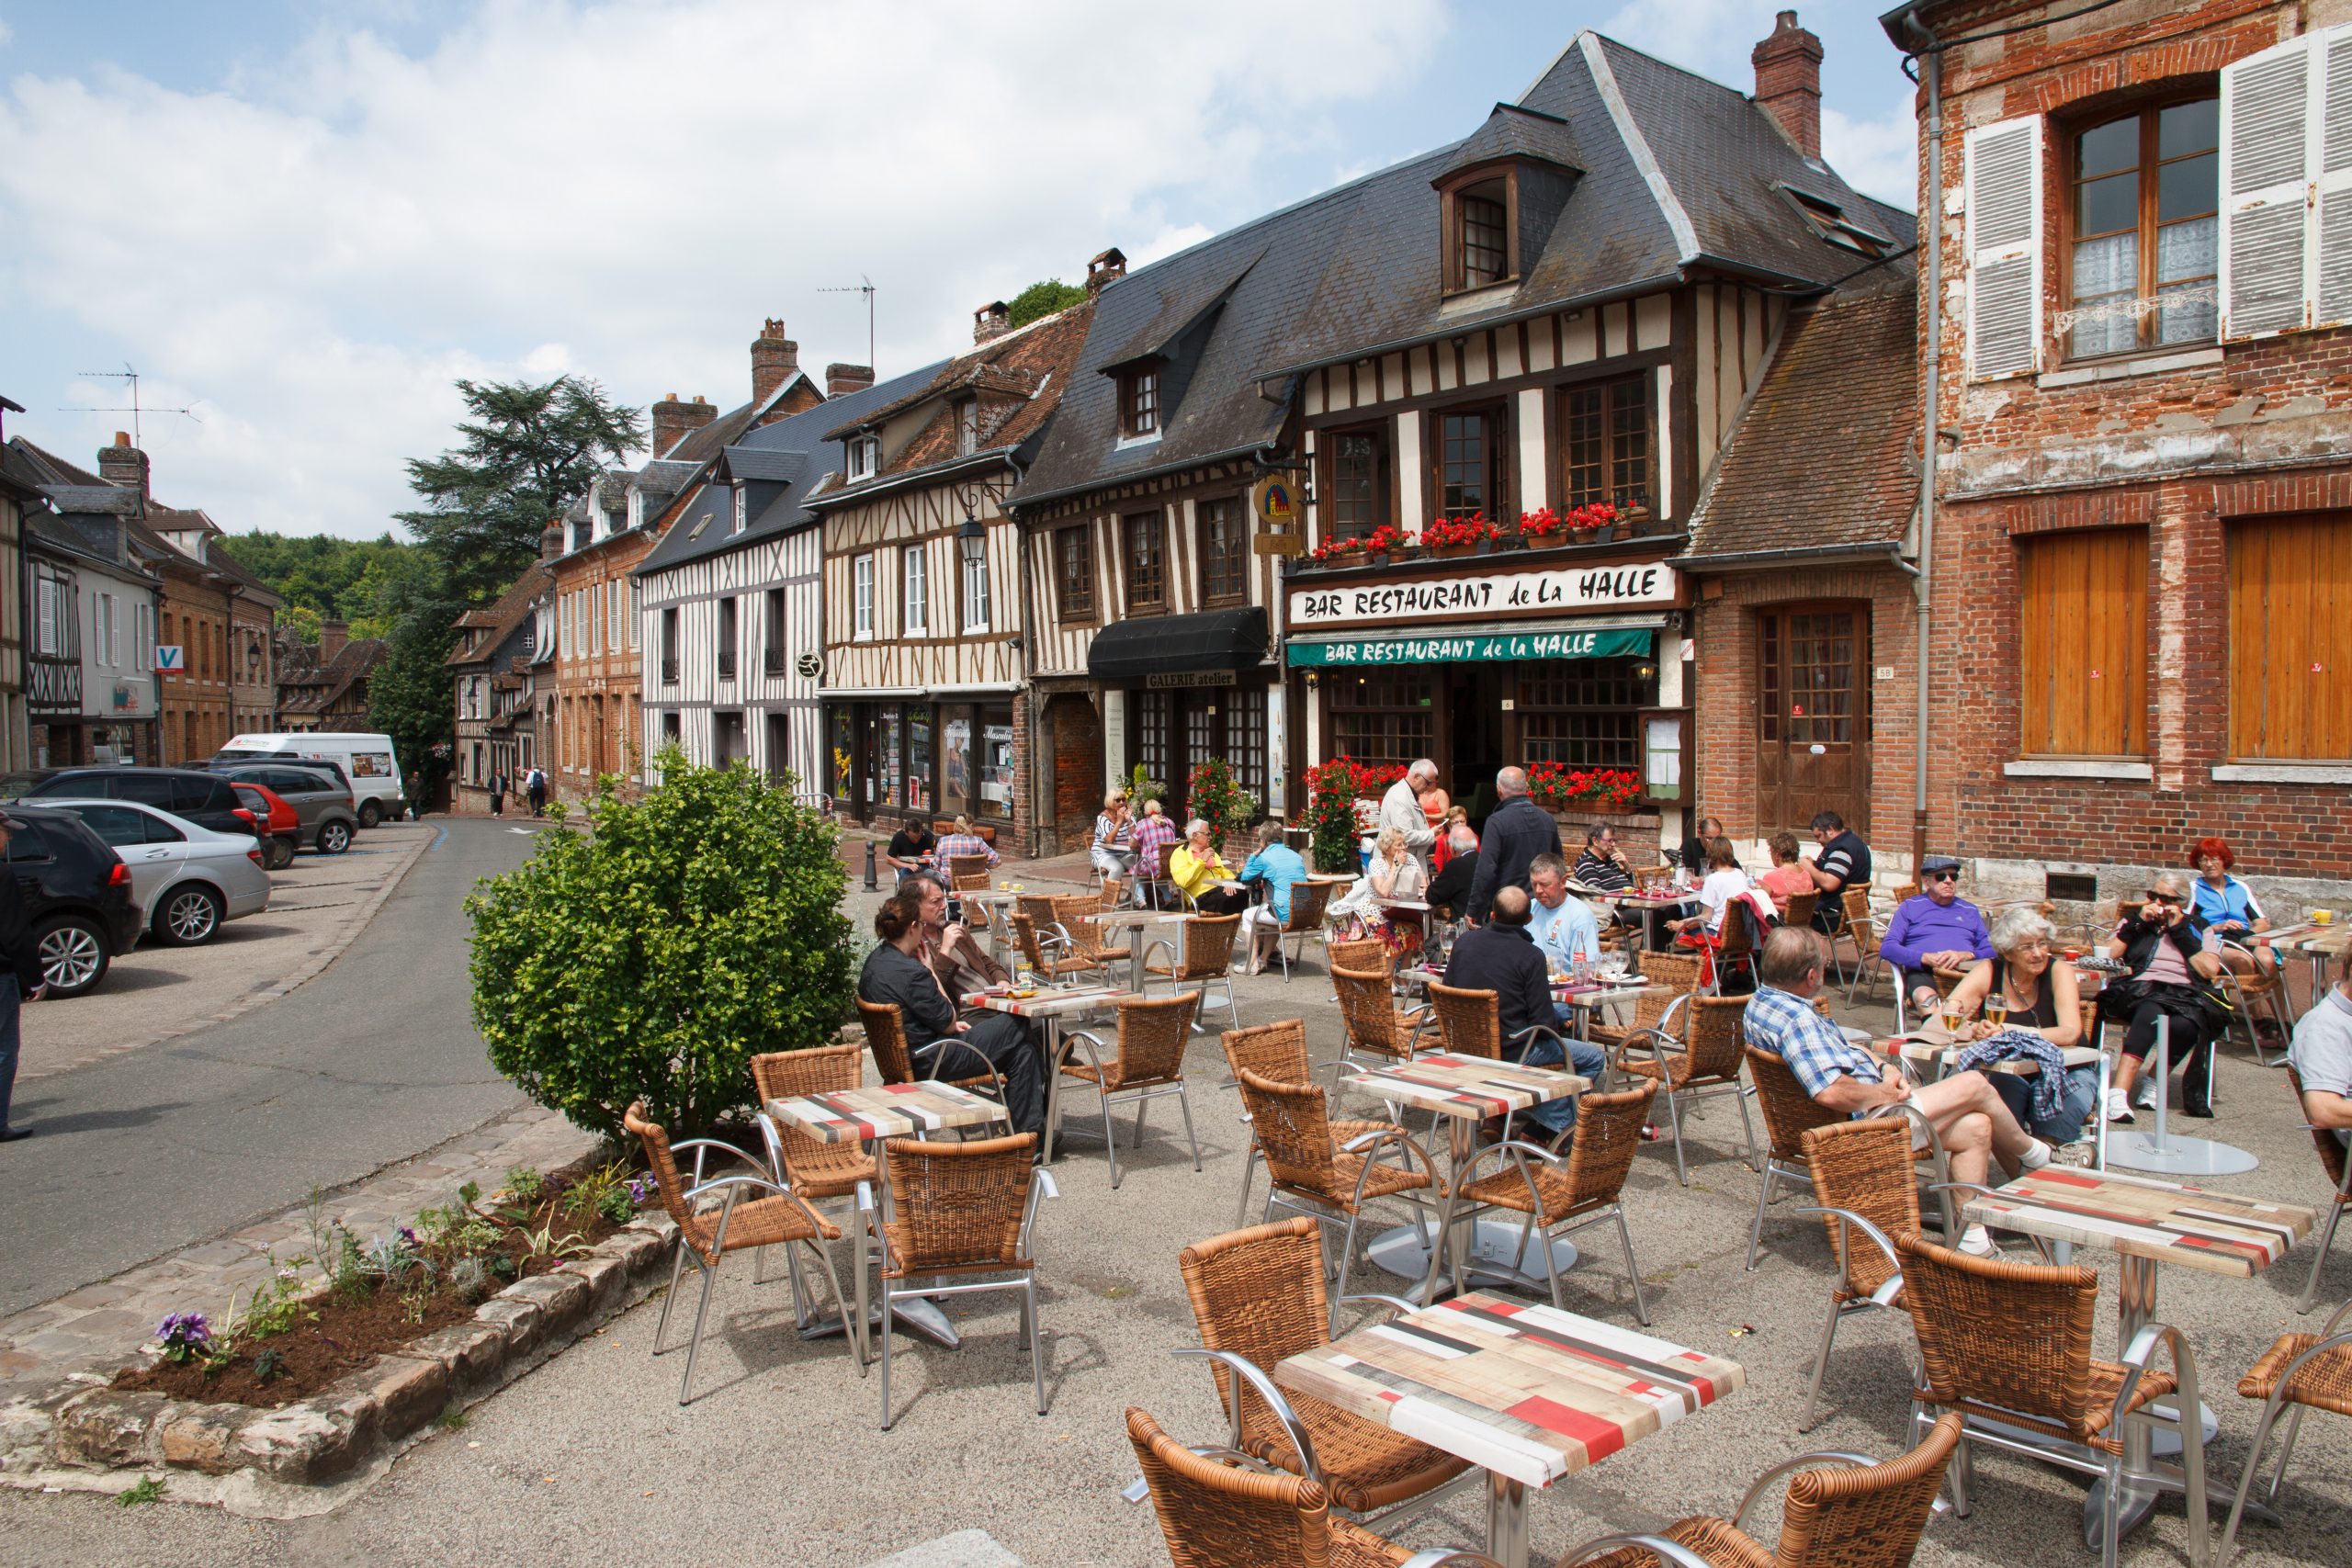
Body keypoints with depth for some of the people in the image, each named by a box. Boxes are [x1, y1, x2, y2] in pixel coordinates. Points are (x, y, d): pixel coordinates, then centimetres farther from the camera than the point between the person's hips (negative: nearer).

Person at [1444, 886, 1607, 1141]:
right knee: (1595, 1058, 6)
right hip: (1510, 1051, -6)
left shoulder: (1464, 941, -2)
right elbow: (1544, 1022, -17)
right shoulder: (1531, 956, -17)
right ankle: (1551, 1124, 9)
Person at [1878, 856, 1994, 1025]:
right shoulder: (1910, 906, 21)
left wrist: (1966, 955, -7)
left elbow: (1991, 951, 16)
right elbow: (1887, 948, 8)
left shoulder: (1970, 911, 30)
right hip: (1923, 971, -2)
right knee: (1925, 997, -38)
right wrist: (1925, 958, -8)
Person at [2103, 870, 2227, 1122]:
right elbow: (2106, 956, 10)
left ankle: (2154, 1081, -15)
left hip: (2183, 994, 1)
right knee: (2151, 1012, -39)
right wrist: (2137, 923, 8)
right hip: (2137, 990, -1)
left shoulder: (2199, 930, 24)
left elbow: (2210, 970, 5)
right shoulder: (2136, 923, 27)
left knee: (2184, 1024, -38)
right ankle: (2118, 1094, -52)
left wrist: (2180, 932, 6)